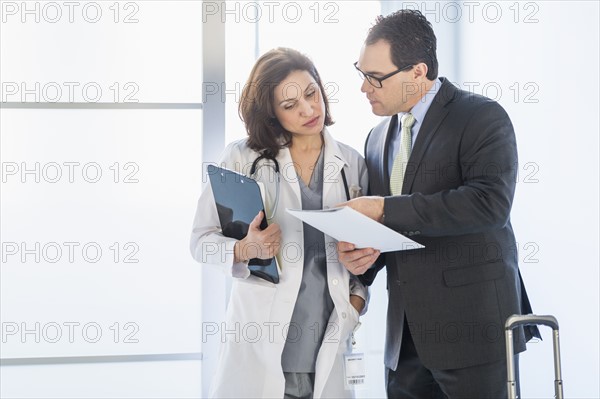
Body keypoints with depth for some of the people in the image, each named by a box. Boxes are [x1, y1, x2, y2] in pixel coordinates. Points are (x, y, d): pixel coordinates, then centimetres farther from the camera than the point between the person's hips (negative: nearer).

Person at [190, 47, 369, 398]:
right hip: (260, 345, -2)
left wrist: (356, 299, -2)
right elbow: (202, 239, -2)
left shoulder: (352, 163, 7)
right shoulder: (242, 158, -2)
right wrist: (244, 250, -20)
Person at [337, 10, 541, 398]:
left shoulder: (483, 117, -8)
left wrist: (387, 208, -21)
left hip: (471, 323, -6)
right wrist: (363, 253, -3)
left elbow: (491, 202, -23)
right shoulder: (379, 138, 14)